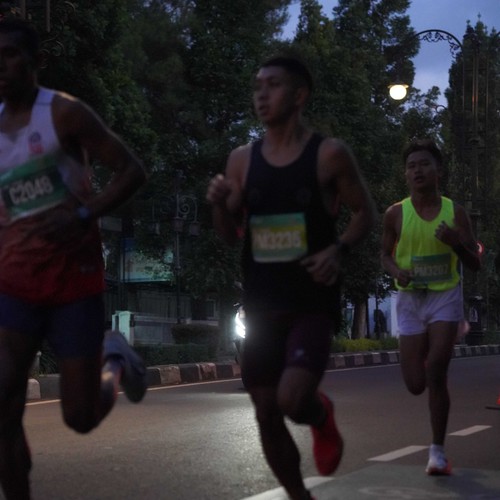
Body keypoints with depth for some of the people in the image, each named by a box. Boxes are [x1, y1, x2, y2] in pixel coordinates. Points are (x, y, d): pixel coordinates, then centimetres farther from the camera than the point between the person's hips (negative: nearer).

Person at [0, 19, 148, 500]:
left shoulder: (64, 113, -7)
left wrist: (83, 216, -22)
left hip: (74, 277, -4)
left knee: (80, 418, 2)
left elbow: (132, 170, -9)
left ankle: (114, 360, 35)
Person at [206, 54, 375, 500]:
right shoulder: (242, 159, 4)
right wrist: (219, 204, -11)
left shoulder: (330, 154, -6)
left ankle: (323, 417, 16)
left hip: (313, 303, -4)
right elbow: (230, 235, 10)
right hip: (262, 305, 4)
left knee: (292, 400, -22)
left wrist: (338, 250, -15)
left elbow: (365, 212, 3)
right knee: (266, 415, 6)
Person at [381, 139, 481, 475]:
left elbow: (475, 265, 0)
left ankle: (438, 450, -6)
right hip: (410, 300, 2)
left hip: (446, 297, -1)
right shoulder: (396, 214, -4)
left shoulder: (455, 213, -5)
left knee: (436, 371, -19)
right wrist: (396, 271, -13)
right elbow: (385, 255, 10)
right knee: (416, 385, 0)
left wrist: (456, 243, -20)